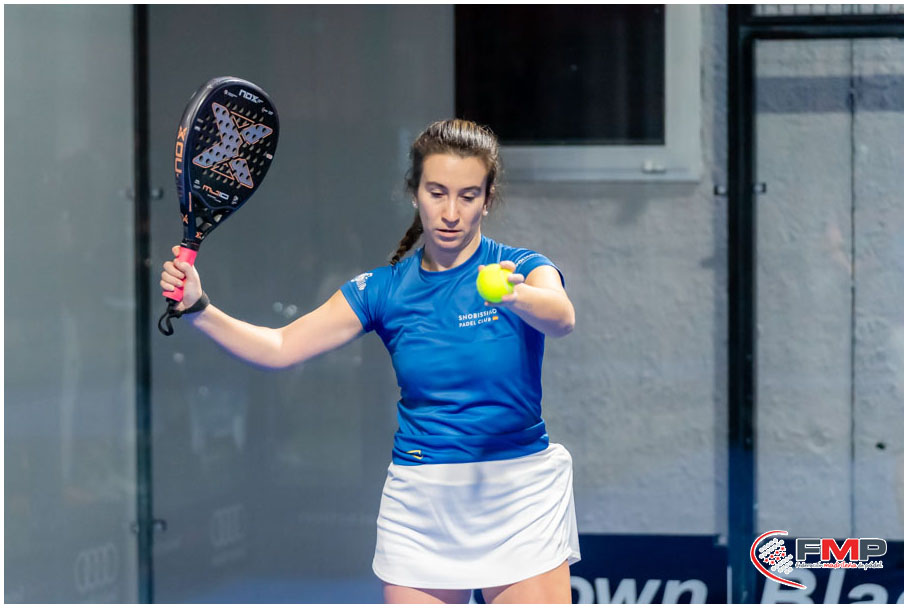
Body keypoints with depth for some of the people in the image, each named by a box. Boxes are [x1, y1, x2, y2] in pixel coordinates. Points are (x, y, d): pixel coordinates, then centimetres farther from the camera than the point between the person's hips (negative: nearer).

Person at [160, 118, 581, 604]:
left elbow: (561, 317, -28)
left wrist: (515, 295, -51)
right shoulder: (383, 290, 4)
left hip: (518, 498, -2)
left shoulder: (524, 269, -5)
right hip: (420, 504, 2)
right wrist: (199, 309, -15)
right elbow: (279, 348, 1)